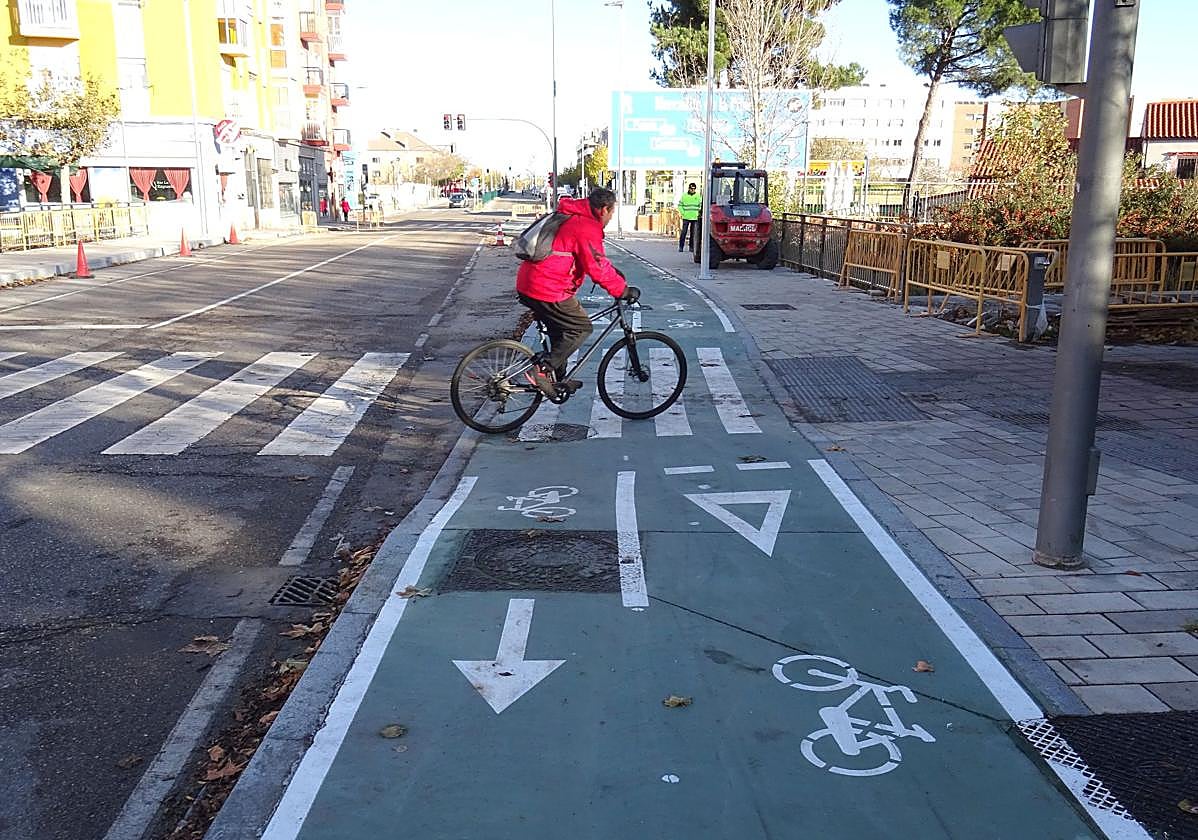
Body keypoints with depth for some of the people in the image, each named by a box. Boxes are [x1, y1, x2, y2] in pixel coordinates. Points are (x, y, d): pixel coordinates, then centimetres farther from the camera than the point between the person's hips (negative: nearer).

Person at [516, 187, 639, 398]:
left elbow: (595, 257, 30)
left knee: (561, 330, 23)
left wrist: (613, 271, 29)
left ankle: (559, 380, 32)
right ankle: (542, 370, -7)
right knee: (582, 328, -1)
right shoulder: (587, 228, -15)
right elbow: (598, 270, -16)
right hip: (548, 291, -10)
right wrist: (624, 290, -6)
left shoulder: (573, 218, 17)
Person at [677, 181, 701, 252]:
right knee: (684, 232, -6)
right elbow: (680, 205, 8)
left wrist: (698, 213, 2)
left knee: (693, 233, 4)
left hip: (695, 218, 1)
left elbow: (701, 206, 12)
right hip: (686, 217, -1)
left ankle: (692, 247, 11)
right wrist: (683, 213, -2)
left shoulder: (698, 196, 7)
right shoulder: (684, 196, 4)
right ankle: (681, 246, -2)